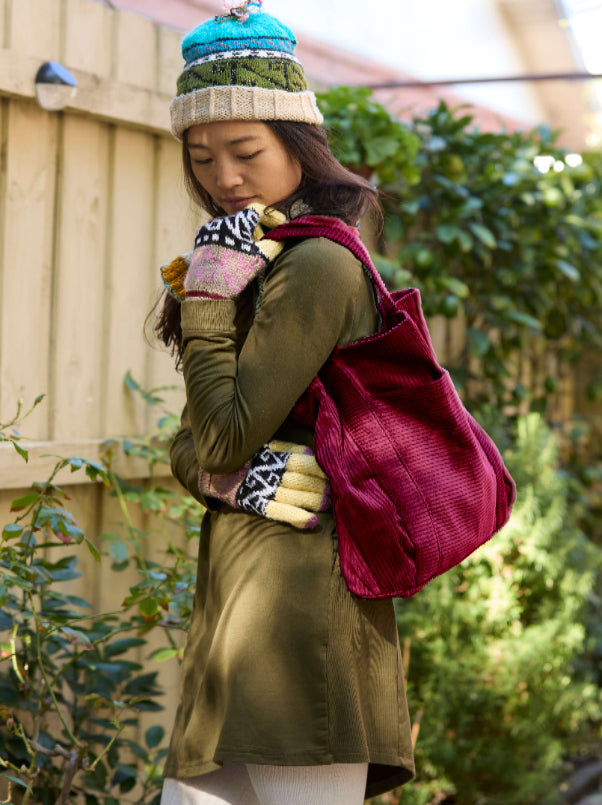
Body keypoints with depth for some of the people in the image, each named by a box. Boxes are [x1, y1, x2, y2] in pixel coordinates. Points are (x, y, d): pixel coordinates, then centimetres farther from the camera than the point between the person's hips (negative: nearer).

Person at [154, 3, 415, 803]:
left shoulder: (317, 266, -12)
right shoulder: (263, 263, 19)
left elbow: (223, 431, -15)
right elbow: (188, 444, 13)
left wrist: (207, 296, -7)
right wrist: (229, 475, -9)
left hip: (296, 600, -10)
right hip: (239, 597, 10)